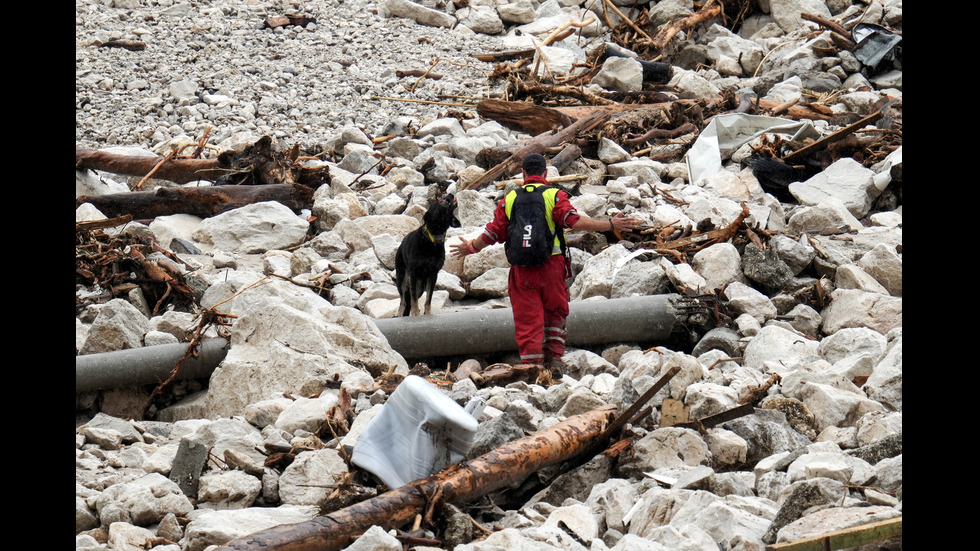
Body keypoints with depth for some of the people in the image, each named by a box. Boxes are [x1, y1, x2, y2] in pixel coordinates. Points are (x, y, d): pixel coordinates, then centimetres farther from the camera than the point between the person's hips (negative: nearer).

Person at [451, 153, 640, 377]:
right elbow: (574, 221, -16)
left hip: (522, 270, 1)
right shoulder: (555, 196, -2)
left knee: (527, 319, 4)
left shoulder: (509, 200, 8)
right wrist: (610, 225, -14)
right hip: (552, 266, -1)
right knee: (555, 312, 18)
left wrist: (471, 248, 28)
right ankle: (554, 358, 8)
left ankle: (533, 366, 1)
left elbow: (492, 233, 10)